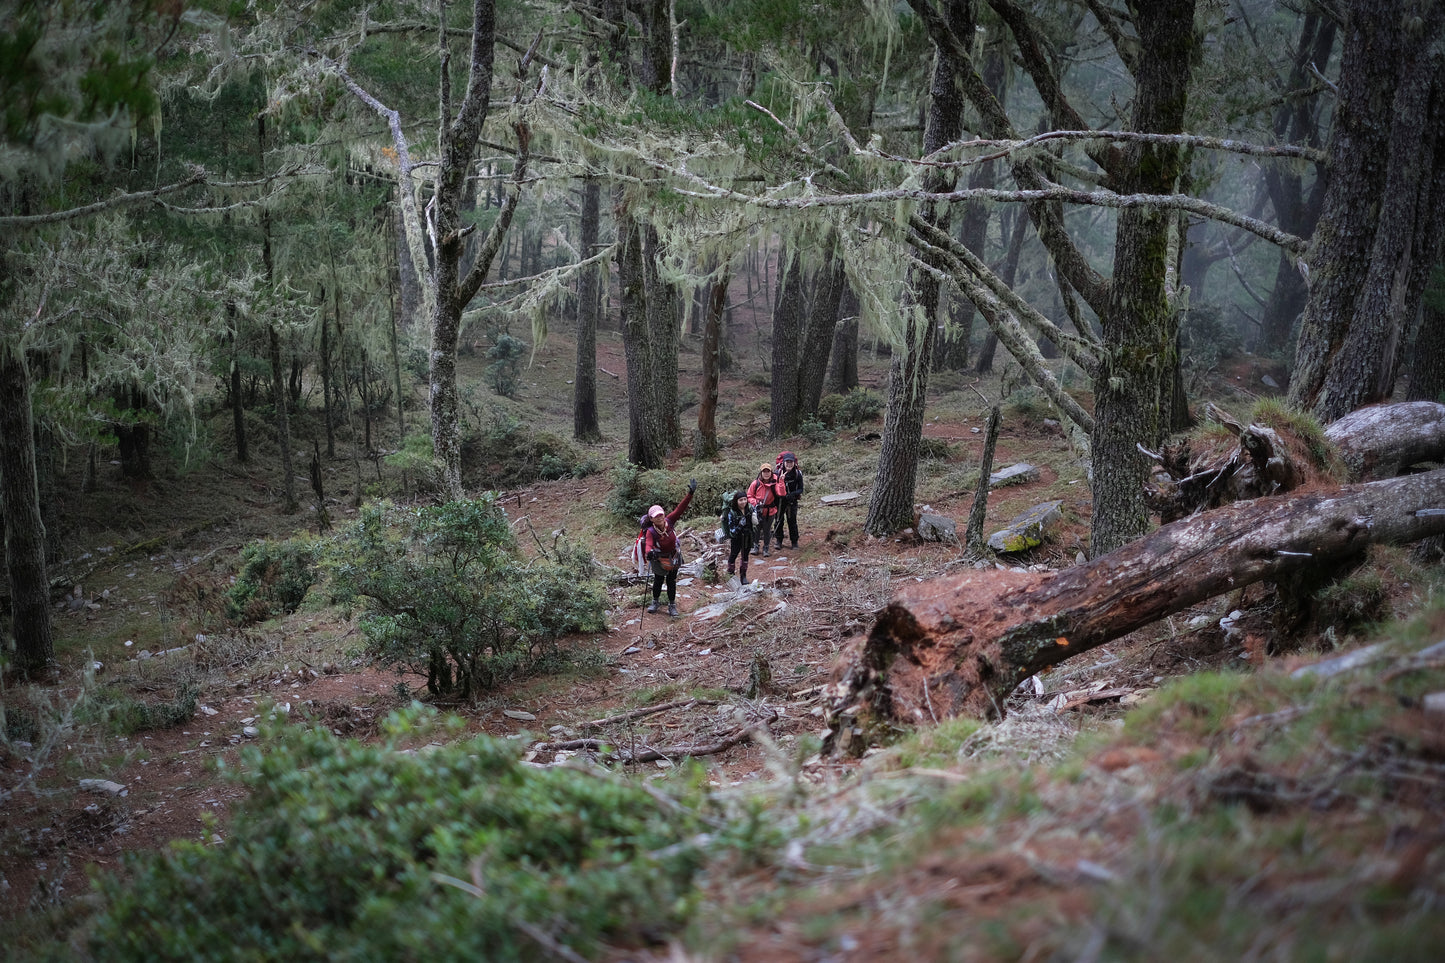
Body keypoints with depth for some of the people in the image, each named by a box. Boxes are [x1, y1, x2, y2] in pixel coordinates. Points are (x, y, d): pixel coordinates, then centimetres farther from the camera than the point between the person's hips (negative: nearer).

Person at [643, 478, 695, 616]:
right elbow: (648, 545, -45)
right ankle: (655, 602, 40)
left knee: (671, 581, 13)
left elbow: (680, 508, -24)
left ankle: (672, 605, 28)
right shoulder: (651, 532, -30)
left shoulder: (669, 521, -21)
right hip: (659, 559, -2)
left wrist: (690, 494, -33)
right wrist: (650, 552, -70)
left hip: (674, 557, 2)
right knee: (658, 581, 15)